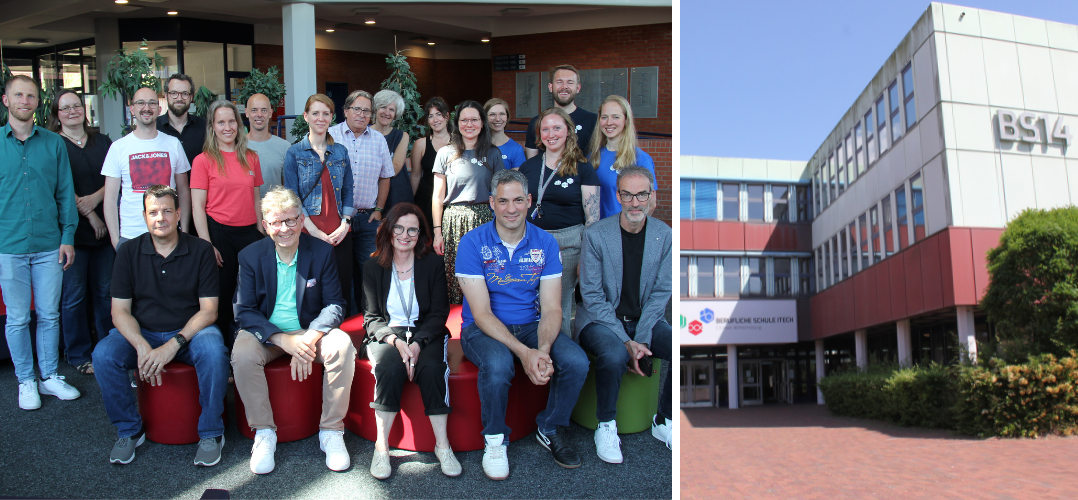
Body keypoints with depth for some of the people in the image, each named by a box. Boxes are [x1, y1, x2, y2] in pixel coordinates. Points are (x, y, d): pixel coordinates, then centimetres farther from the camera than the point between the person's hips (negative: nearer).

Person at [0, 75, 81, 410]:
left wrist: (68, 237, 1)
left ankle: (49, 376, 23)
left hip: (49, 245, 1)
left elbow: (65, 194, 7)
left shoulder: (54, 143, 5)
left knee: (49, 315, 9)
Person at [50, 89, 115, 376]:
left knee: (105, 291, 10)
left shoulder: (103, 142, 12)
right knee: (74, 295, 3)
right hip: (71, 231, -4)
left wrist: (95, 198, -11)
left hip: (104, 228, 4)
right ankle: (78, 355, 15)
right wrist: (89, 215, -10)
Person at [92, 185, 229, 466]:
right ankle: (129, 430, -2)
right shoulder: (129, 252, 2)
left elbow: (208, 310, -7)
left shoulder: (201, 251, -3)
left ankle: (211, 433, -13)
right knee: (103, 355, -25)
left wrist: (174, 344, -22)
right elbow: (120, 311, -2)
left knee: (214, 352, -33)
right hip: (142, 333, 2)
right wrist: (142, 348, -21)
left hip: (189, 331, -2)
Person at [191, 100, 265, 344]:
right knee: (222, 296, 3)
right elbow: (198, 207, -4)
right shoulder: (203, 160, -1)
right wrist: (207, 245, -11)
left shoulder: (251, 158, 11)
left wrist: (261, 233, 10)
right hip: (219, 231, -3)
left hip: (248, 232, 3)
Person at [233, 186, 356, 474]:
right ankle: (264, 432, -13)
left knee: (342, 346, -29)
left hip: (311, 330, 0)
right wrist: (283, 340, -24)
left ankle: (331, 431, -15)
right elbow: (245, 311, -7)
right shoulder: (250, 256, -3)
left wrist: (309, 339, -25)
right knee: (242, 353, -31)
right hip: (266, 332, 0)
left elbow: (334, 305, -6)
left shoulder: (322, 251, -4)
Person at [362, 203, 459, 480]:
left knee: (432, 368, -31)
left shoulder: (433, 263, 2)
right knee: (390, 368, -32)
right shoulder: (373, 267, 3)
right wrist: (396, 341, -19)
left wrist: (417, 344, -18)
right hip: (387, 335, 0)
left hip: (426, 334, 0)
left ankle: (442, 445, -20)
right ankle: (381, 446, -21)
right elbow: (372, 317, 1)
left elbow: (439, 313, -1)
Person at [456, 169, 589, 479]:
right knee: (497, 364, -37)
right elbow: (482, 314, -16)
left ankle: (549, 430, 6)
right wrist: (524, 352, -30)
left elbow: (551, 308, -5)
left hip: (530, 326, 3)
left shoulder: (545, 243, -1)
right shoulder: (473, 243, -11)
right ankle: (495, 439, -7)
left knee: (577, 361, -23)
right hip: (482, 329, -3)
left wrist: (543, 349, -27)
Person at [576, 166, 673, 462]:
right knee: (614, 355, -35)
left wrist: (641, 339, -13)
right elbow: (592, 296, -11)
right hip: (601, 319, -3)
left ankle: (664, 421, 5)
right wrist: (626, 342, -18)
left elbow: (661, 292, 0)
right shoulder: (595, 235, -10)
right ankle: (606, 427, -8)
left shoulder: (663, 235, 0)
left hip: (645, 320, 4)